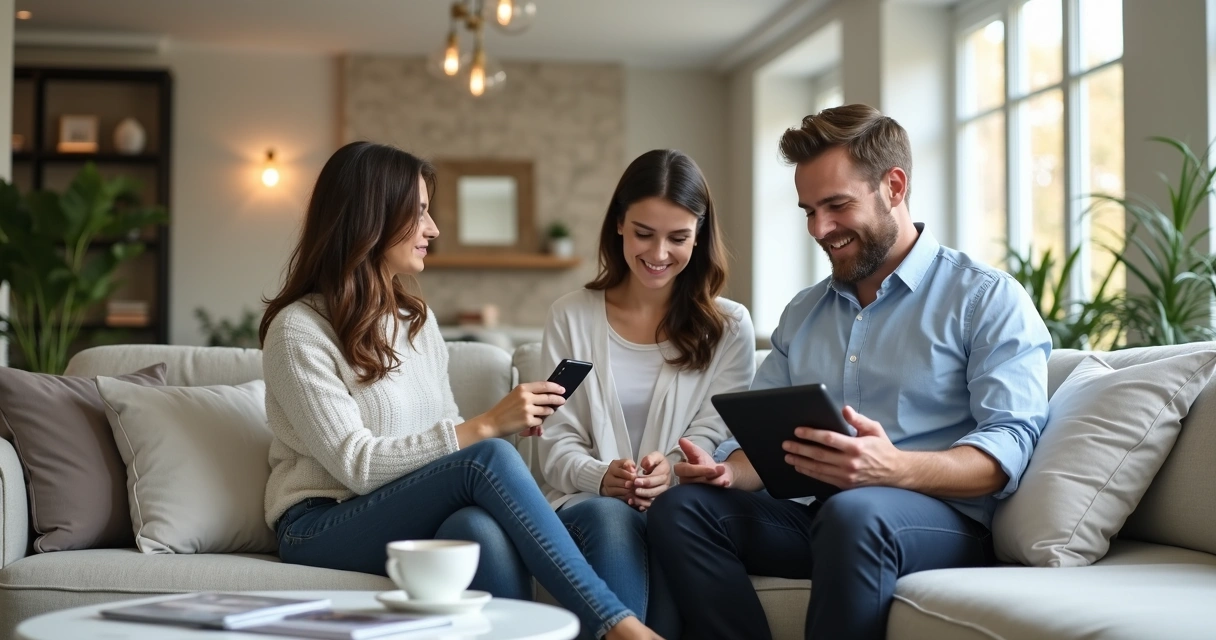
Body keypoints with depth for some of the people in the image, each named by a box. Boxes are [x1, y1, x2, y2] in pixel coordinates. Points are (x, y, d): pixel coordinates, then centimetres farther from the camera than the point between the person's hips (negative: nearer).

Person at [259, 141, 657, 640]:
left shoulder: (418, 318, 14)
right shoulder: (298, 330, -8)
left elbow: (447, 436, 13)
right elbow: (357, 465, -16)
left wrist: (511, 424, -9)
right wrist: (486, 426, -21)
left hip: (415, 520, 5)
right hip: (321, 530, -5)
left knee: (481, 525, -34)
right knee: (489, 458, -30)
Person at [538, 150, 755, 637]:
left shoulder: (728, 327, 11)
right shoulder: (571, 317, 11)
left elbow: (715, 438, 2)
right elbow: (557, 445, 6)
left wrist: (672, 472, -21)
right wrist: (601, 477, -17)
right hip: (589, 503, 0)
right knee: (610, 515, -36)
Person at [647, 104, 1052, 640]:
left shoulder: (989, 299, 0)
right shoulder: (801, 314, 21)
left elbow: (1009, 443, -12)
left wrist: (895, 468, -31)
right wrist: (728, 470, -7)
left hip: (943, 521, -6)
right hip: (814, 516, 6)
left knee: (853, 513, -39)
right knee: (679, 507, -18)